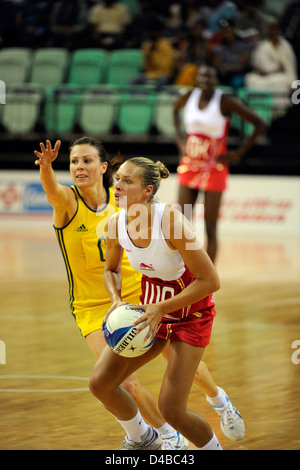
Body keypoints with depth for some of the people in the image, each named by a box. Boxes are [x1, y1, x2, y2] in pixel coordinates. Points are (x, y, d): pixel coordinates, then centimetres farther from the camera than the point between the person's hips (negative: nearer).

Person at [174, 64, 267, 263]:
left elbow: (260, 124, -11)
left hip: (214, 169, -5)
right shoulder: (190, 96, 0)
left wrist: (238, 154, -11)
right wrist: (179, 138, 14)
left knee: (210, 228, -4)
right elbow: (176, 109, 26)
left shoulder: (225, 101, -13)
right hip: (189, 165, 5)